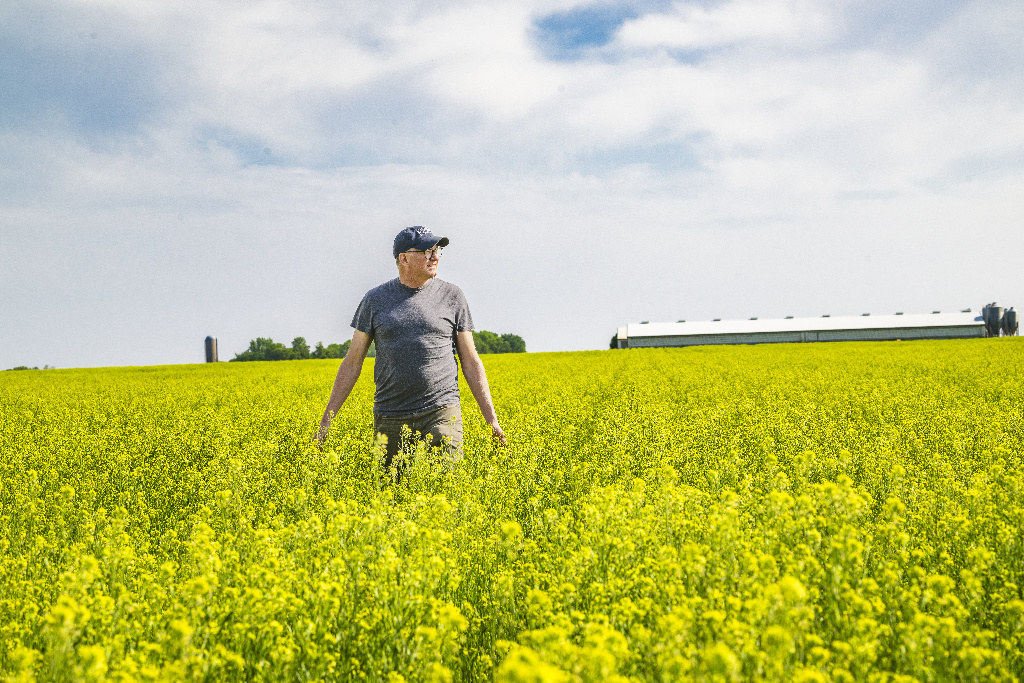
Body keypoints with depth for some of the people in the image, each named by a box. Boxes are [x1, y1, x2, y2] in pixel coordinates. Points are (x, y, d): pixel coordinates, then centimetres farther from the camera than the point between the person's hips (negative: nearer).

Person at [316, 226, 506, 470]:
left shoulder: (452, 297, 5)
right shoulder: (375, 300, 5)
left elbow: (471, 362, 8)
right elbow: (352, 364, 9)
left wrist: (492, 419, 3)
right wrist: (326, 421, 5)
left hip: (440, 413, -1)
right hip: (390, 419, 1)